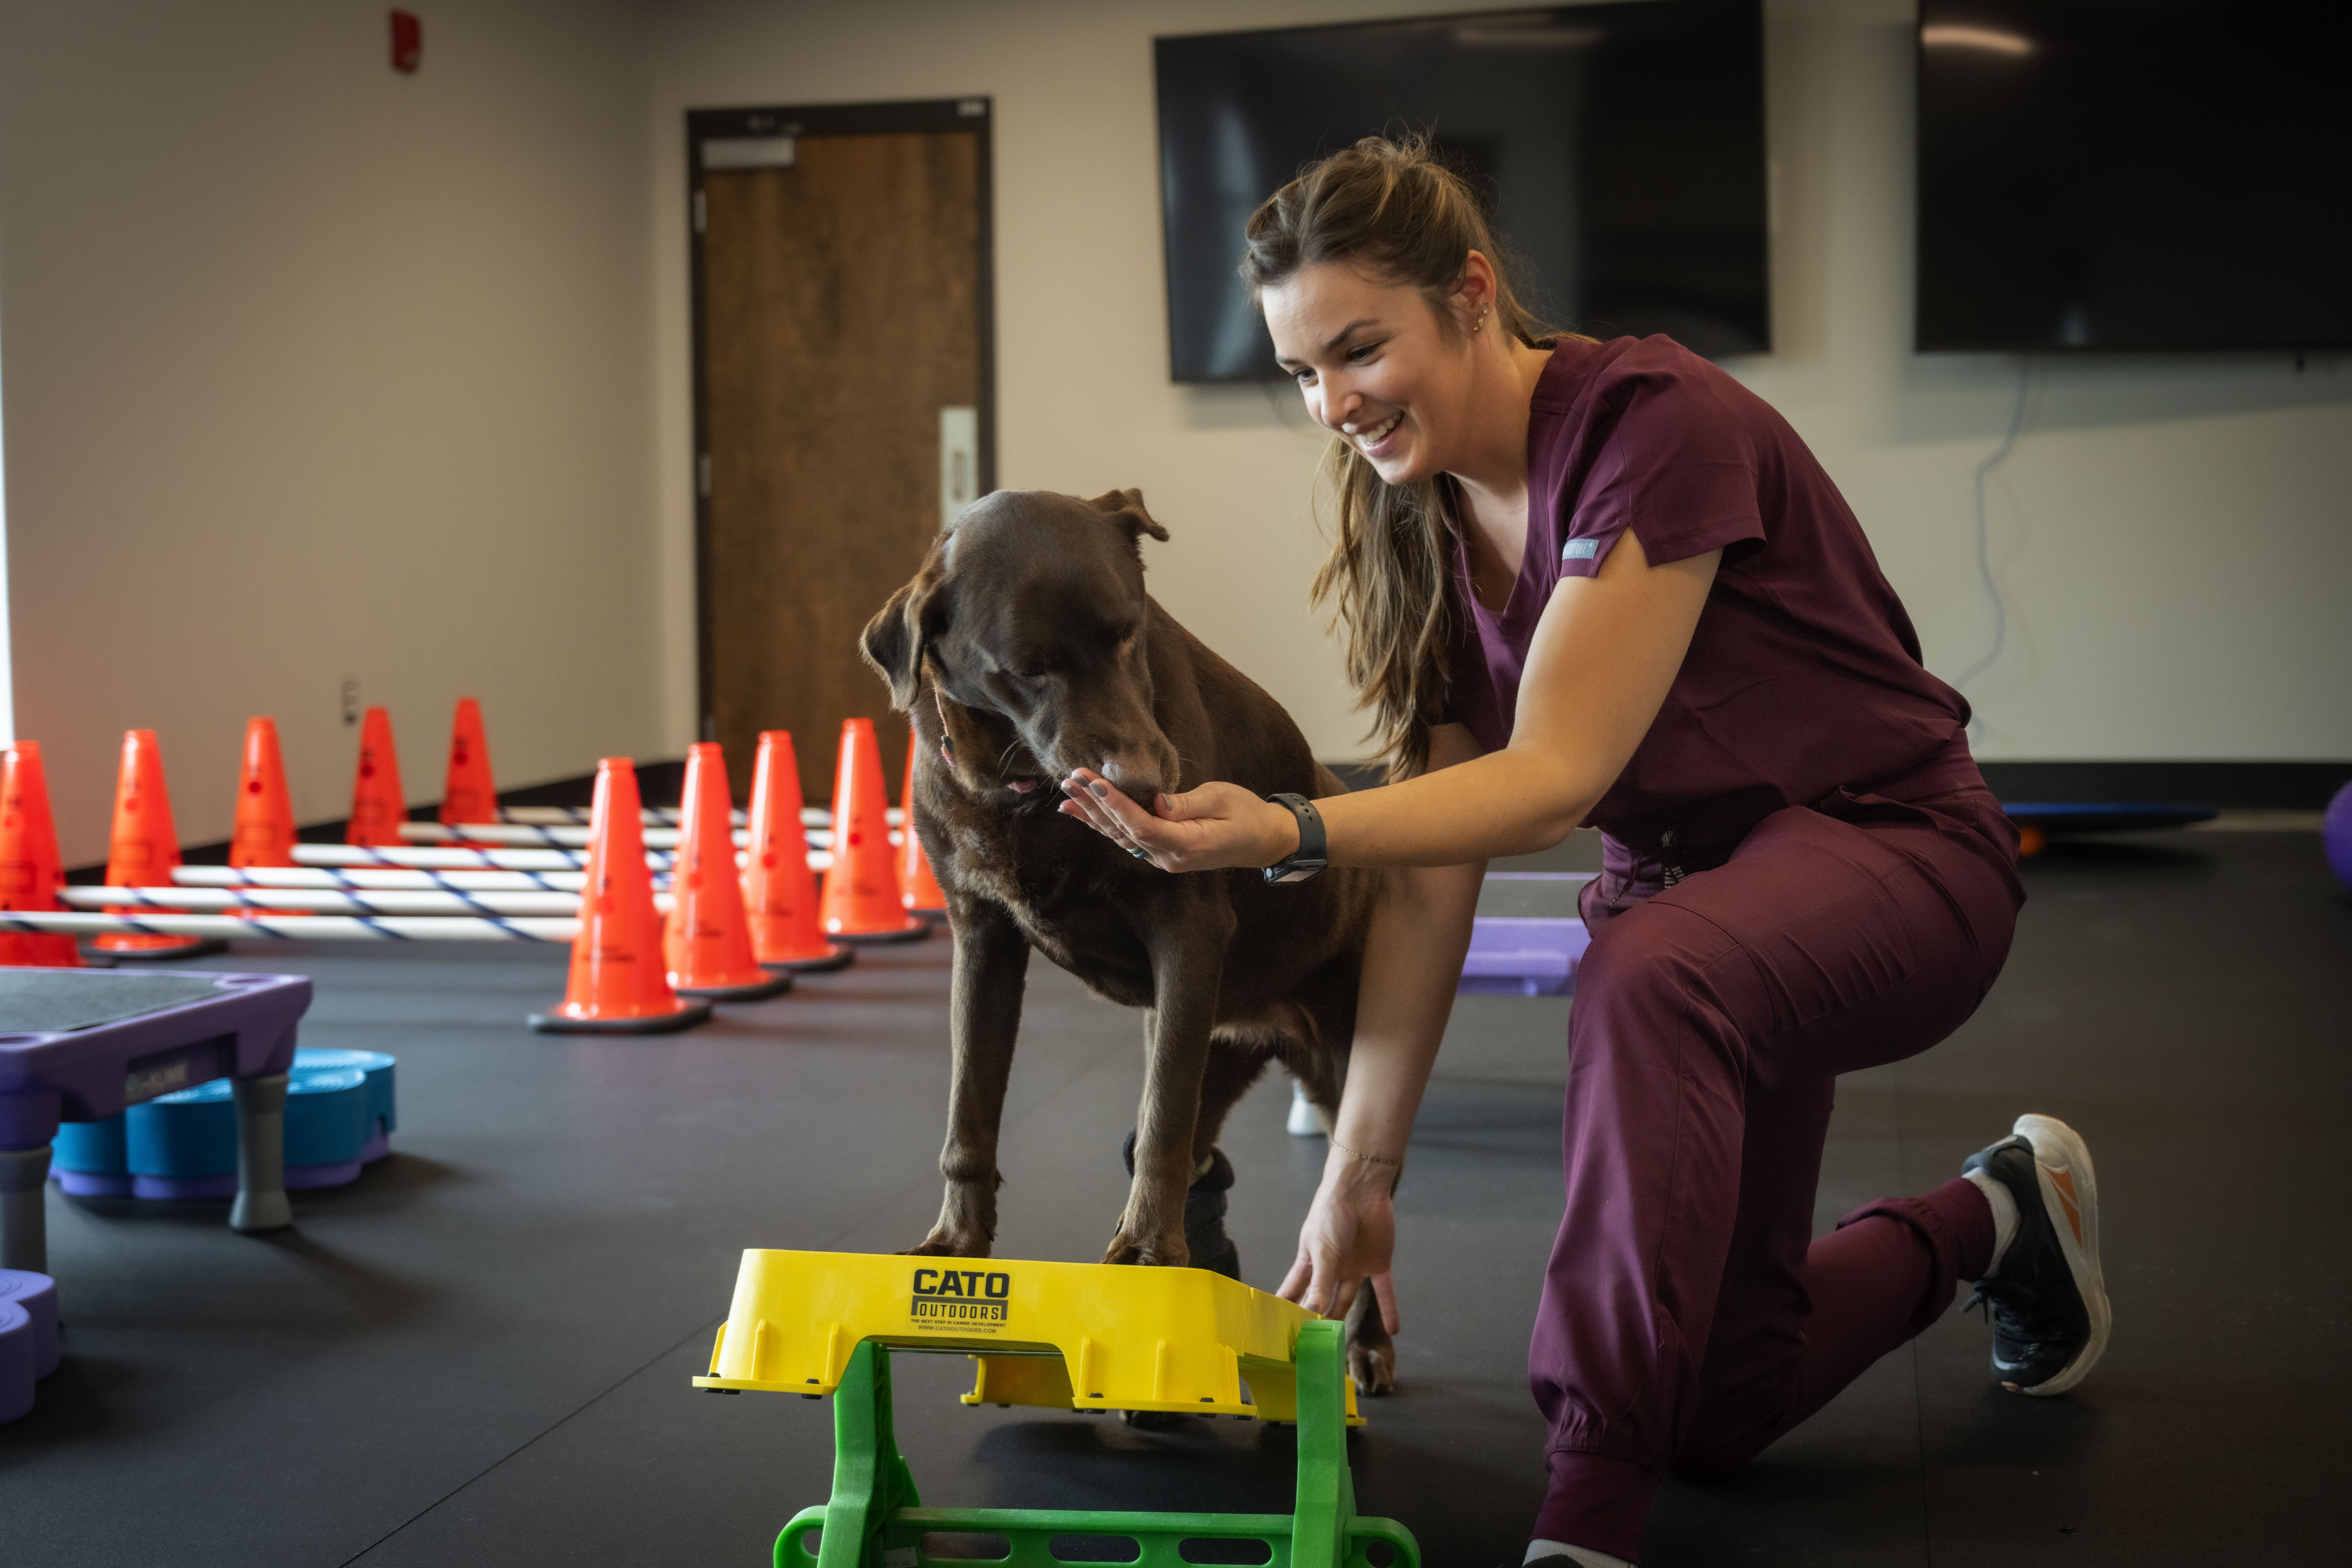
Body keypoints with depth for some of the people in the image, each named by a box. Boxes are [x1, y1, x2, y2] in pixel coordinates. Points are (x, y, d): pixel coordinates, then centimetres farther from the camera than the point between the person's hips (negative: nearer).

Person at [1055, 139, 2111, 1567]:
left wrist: (1291, 835, -44)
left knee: (1652, 976, -42)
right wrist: (1360, 1173, -8)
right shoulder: (1426, 527, -3)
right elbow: (1430, 880, -4)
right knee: (1717, 1407, 9)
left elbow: (1553, 776, -29)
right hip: (1684, 882, 8)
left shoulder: (1659, 424, -24)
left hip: (1888, 847, -7)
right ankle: (1988, 1221, 36)